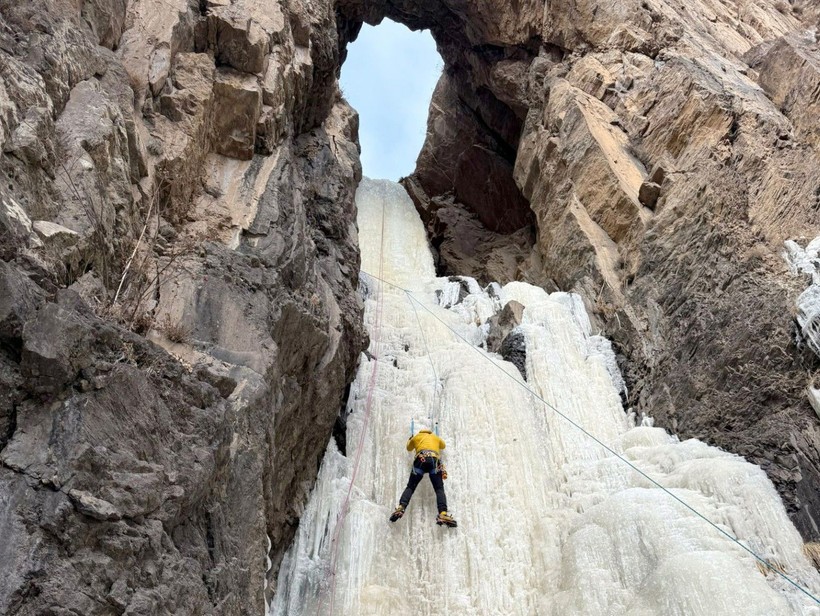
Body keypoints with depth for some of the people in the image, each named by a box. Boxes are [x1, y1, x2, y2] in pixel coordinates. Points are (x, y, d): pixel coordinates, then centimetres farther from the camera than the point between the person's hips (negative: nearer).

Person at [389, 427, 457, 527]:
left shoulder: (417, 437, 33)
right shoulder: (436, 437, 36)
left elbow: (409, 448, 51)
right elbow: (443, 446, 57)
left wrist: (410, 439, 71)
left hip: (421, 460, 0)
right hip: (434, 460, 0)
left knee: (410, 487, 0)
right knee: (439, 489, -6)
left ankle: (401, 508, -24)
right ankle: (443, 514, -29)